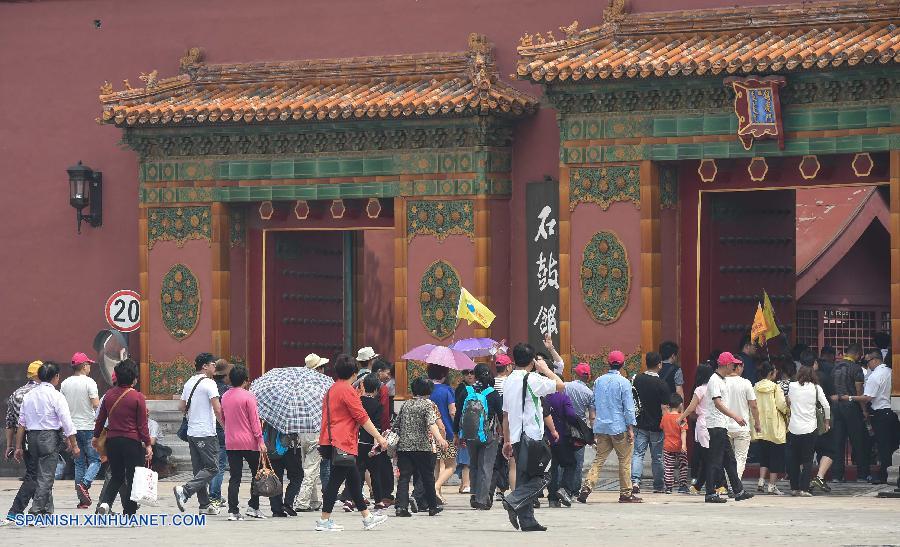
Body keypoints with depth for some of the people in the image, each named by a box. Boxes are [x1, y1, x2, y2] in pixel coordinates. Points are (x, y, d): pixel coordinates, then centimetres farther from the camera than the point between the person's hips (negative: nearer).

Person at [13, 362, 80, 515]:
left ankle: (47, 510, 20)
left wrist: (19, 447, 14)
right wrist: (74, 445, -4)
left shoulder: (28, 395, 10)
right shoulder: (56, 396, -8)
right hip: (50, 437, -6)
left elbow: (21, 423, 10)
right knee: (46, 476, -5)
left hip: (32, 438, 6)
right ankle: (36, 511, -12)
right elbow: (67, 422, -10)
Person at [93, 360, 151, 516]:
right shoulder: (137, 397, -10)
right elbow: (142, 425, -9)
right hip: (132, 442, -4)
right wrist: (148, 444, -3)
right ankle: (129, 513, 6)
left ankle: (105, 502, -6)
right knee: (132, 479, 5)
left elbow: (100, 419, 13)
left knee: (116, 477, 17)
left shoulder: (109, 395, 3)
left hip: (112, 440, 4)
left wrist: (96, 436, 26)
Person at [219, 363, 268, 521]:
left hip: (230, 442, 5)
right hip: (249, 442, -5)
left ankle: (233, 511, -1)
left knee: (234, 477, 4)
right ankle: (253, 507, 8)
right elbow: (254, 420, -11)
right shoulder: (248, 396, -10)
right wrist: (260, 440, -8)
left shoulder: (225, 396, 7)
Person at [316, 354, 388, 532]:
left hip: (330, 441, 10)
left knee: (354, 480, 14)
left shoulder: (332, 390, 16)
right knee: (336, 480, -6)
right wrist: (379, 437, -9)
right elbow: (362, 418, -14)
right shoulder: (348, 390, -13)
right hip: (343, 443, -10)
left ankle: (367, 517, 19)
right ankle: (324, 521, -4)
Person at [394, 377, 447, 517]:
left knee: (404, 477, -1)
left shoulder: (406, 405, 12)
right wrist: (439, 438, -32)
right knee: (427, 477, 10)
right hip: (422, 446, -4)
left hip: (403, 446, 4)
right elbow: (431, 423, -19)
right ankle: (432, 507, 20)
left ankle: (401, 506, -16)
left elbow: (397, 423, 18)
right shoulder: (427, 404, -3)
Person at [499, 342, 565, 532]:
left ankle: (527, 521, 7)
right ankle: (513, 501, -22)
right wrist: (545, 369, 6)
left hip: (516, 437, 8)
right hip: (531, 436, -8)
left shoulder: (508, 381, 14)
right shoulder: (532, 379, -11)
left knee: (524, 478, 9)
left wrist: (507, 441, 23)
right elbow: (560, 385, -8)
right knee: (537, 478, -4)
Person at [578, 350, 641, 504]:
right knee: (625, 460, 5)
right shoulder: (623, 382, -9)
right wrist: (631, 429, -6)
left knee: (599, 459, 9)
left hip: (600, 427, 5)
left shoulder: (598, 381, 7)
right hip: (619, 427, -5)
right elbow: (628, 407, -10)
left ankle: (587, 486, -7)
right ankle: (625, 493, 7)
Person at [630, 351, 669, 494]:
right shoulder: (662, 384, -14)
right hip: (656, 426, -2)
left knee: (638, 454, 3)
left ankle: (635, 480, -16)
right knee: (657, 457, 10)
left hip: (640, 424, 2)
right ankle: (658, 486, 20)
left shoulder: (637, 379, -2)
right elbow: (664, 408, -13)